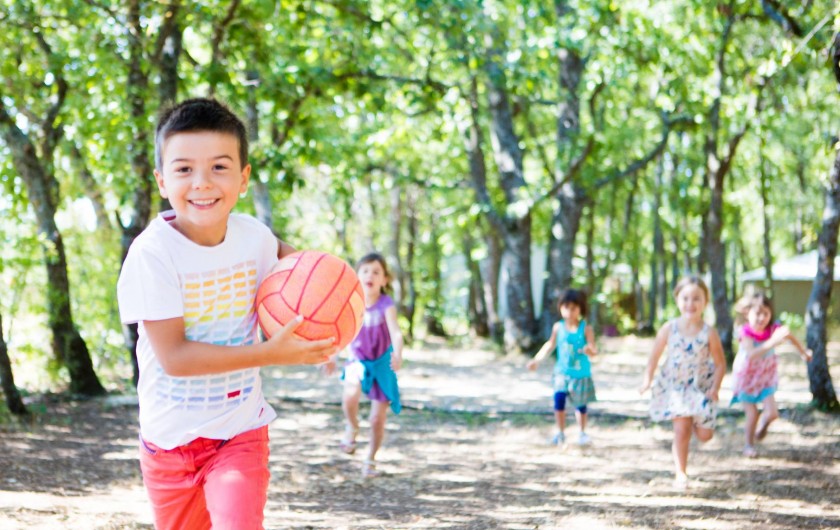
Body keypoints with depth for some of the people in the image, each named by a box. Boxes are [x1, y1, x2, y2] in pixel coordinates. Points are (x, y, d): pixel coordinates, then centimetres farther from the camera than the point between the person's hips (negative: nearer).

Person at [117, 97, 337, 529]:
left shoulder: (254, 237, -8)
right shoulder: (152, 252, -21)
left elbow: (277, 252, 19)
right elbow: (173, 356, -25)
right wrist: (271, 353, -28)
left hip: (241, 431, 1)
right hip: (171, 437, -1)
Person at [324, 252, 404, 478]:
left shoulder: (386, 304, -19)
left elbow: (395, 332, -32)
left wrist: (397, 354, -50)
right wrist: (332, 356, -4)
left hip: (382, 363, -1)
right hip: (358, 361, 1)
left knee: (378, 419, 4)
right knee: (350, 394, -32)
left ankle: (370, 460, 27)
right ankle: (351, 427, -1)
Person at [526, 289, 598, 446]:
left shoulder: (585, 329, -14)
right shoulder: (558, 327, -5)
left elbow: (594, 350, -20)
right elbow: (550, 345, 12)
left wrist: (590, 350, -43)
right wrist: (536, 359, 13)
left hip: (581, 374, -1)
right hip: (562, 372, 1)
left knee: (580, 404, 11)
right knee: (559, 399, -16)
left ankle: (582, 432, 33)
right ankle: (560, 433, -5)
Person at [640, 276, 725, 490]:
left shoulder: (709, 333, -13)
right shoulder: (669, 329, -10)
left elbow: (720, 363, -6)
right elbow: (655, 355, 0)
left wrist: (715, 387, -14)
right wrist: (648, 379, -4)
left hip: (701, 387, 1)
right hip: (674, 385, 0)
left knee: (704, 434, 2)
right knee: (681, 429, -6)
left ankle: (695, 423, 39)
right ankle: (680, 473, 5)